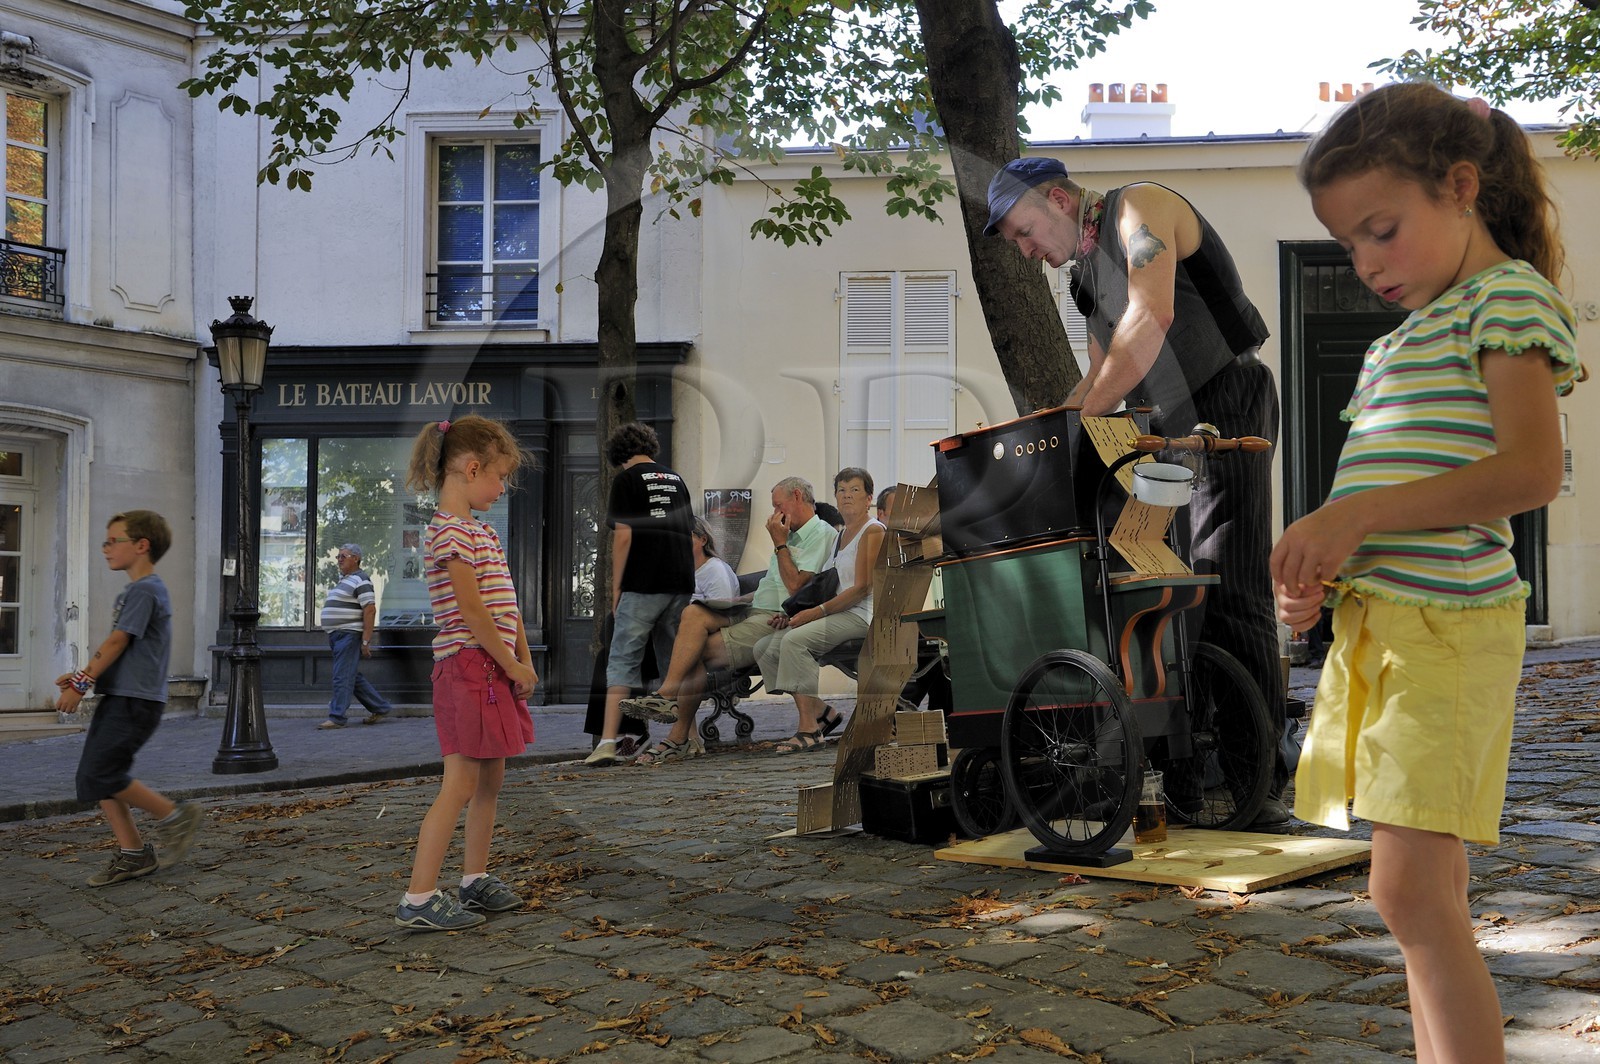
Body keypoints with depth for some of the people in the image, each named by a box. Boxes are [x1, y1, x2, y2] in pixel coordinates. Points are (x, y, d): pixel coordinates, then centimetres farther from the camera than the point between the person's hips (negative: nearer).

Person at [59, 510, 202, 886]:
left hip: (135, 702, -10)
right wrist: (82, 675, 12)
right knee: (94, 777, 7)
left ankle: (174, 815, -1)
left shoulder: (144, 590, -13)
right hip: (118, 699, 10)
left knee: (101, 776, -14)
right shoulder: (134, 591, 19)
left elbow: (117, 642, -17)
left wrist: (81, 685, -14)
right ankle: (132, 854, 12)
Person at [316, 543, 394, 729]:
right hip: (337, 636, 10)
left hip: (349, 635, -10)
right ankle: (380, 708, 20)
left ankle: (337, 717, -4)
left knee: (342, 677, -8)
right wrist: (331, 636, 22)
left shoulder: (360, 580, -12)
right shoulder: (343, 579, 18)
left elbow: (370, 610, -19)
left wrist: (366, 641, -22)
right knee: (354, 677, 13)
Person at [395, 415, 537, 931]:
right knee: (461, 783, -10)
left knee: (491, 779, 14)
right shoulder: (449, 531, -12)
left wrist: (523, 663, 6)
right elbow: (473, 609, -17)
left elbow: (506, 604, 15)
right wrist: (513, 665, -11)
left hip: (495, 669, 10)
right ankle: (419, 899, -7)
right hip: (468, 665, -10)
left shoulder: (482, 531, 18)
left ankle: (475, 879, 26)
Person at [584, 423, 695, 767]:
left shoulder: (626, 479, 0)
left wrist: (615, 588, -3)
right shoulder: (676, 480, 17)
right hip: (681, 584, 5)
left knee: (623, 660, -4)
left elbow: (623, 535, -8)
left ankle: (608, 741, -12)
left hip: (642, 585, -5)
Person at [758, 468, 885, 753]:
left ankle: (809, 730, -31)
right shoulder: (842, 534, 23)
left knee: (795, 639, -32)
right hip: (838, 612, 9)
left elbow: (861, 588, -14)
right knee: (765, 648, -3)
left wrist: (817, 611, -17)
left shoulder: (873, 530, -4)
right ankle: (820, 711, 0)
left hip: (860, 615, -9)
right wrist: (795, 614, 6)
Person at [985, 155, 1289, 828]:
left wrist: (1082, 419, -19)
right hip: (1162, 431, 9)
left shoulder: (1140, 207, -4)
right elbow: (1103, 376, 22)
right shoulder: (1086, 273, 21)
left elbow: (1151, 318, -20)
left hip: (1224, 405, -9)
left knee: (1227, 595, -13)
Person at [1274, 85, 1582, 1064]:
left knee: (1410, 887, -14)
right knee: (1433, 896, 11)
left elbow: (1532, 469, -17)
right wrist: (1324, 562, 5)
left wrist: (1355, 512, -19)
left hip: (1448, 626, -9)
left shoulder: (1507, 296, -4)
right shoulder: (1399, 341, 22)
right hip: (1375, 621, 9)